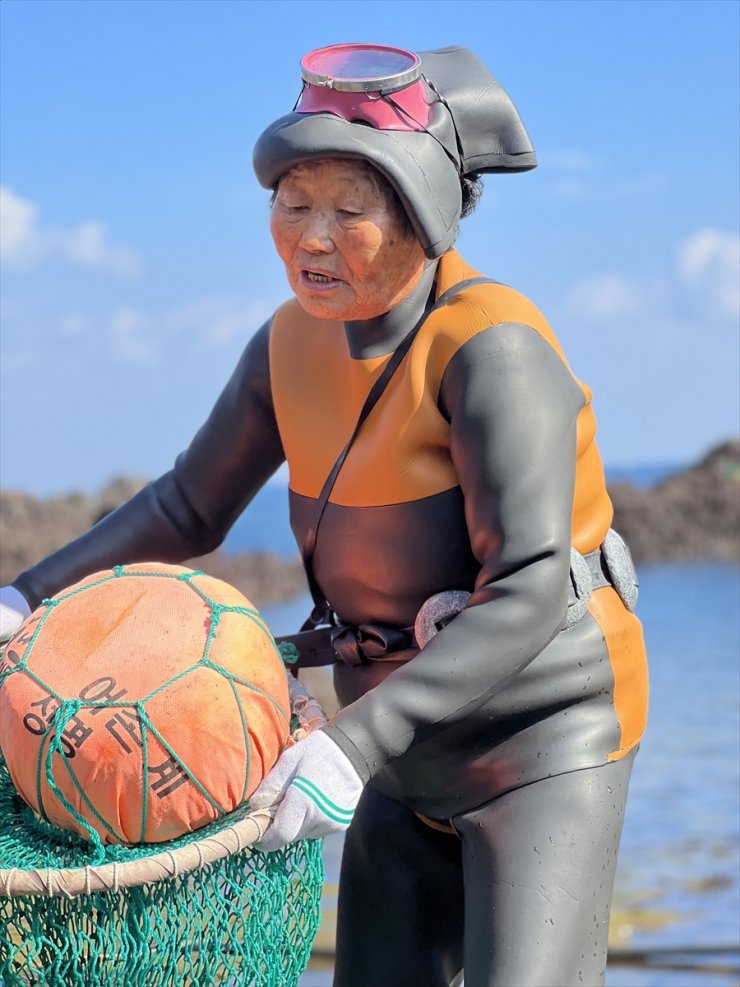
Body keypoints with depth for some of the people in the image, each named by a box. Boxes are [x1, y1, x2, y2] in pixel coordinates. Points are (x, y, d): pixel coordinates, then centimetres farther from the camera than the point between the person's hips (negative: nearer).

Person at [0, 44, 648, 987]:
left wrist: (356, 741, -35)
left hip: (544, 733, -7)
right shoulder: (293, 342, -1)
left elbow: (528, 598, -28)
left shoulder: (491, 349, -23)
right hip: (414, 750, 7)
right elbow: (187, 510, 11)